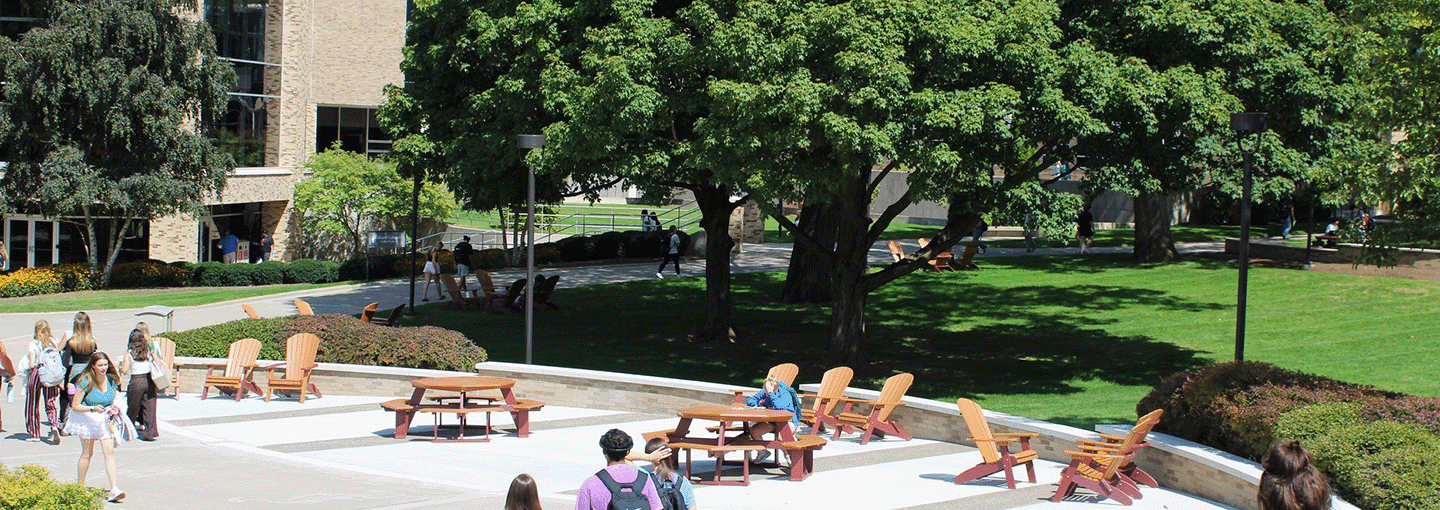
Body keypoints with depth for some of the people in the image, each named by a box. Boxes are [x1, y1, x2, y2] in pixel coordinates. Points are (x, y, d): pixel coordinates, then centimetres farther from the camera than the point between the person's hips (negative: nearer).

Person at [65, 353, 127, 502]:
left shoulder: (111, 380, -1)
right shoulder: (85, 382, -14)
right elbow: (75, 406, -12)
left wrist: (113, 408, -6)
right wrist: (93, 408, -26)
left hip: (105, 418, 3)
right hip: (87, 418, -3)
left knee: (109, 452, -10)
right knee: (87, 454, 4)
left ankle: (114, 490, -17)